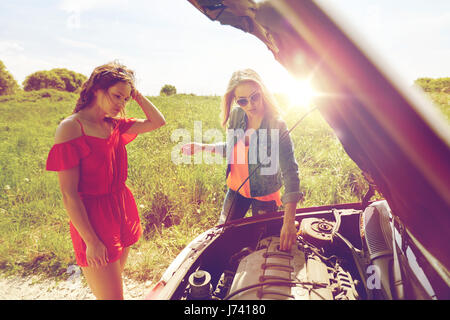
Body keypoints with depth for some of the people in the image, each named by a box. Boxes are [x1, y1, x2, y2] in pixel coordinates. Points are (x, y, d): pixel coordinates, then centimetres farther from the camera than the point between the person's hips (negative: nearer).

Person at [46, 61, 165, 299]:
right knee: (112, 296, 2)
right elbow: (68, 194, -17)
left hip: (122, 211, 7)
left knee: (113, 284, 21)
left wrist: (135, 94, 1)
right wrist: (91, 241, -16)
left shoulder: (114, 125, 5)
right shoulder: (71, 127, -15)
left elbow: (157, 122, 9)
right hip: (93, 218, -7)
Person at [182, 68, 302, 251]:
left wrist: (289, 222, -41)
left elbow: (290, 171, -32)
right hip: (237, 187, 5)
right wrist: (202, 147, -2)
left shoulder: (277, 126, -26)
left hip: (264, 194, -5)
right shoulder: (236, 116, -10)